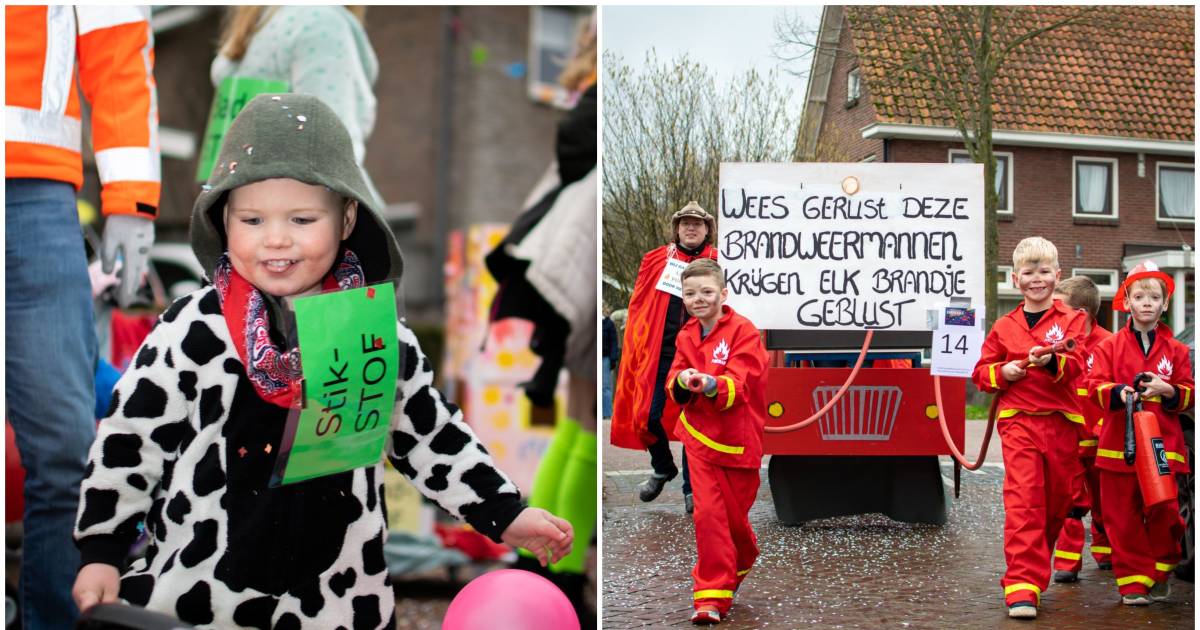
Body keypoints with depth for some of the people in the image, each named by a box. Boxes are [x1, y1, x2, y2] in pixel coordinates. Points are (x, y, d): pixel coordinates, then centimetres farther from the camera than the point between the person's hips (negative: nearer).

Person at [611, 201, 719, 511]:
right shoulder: (655, 260, 9)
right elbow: (638, 305, 9)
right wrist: (637, 344, 0)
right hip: (658, 354, 2)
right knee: (646, 417, 2)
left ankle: (692, 487, 18)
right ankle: (662, 469, 29)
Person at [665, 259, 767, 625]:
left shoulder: (743, 331, -12)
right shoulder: (686, 336, 5)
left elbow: (738, 385, -22)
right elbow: (674, 387, 2)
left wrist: (711, 385, -42)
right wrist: (682, 382, -22)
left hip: (739, 439, -3)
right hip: (700, 437, 3)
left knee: (735, 515, 9)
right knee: (709, 512, -6)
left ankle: (739, 565, 41)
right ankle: (711, 597, 0)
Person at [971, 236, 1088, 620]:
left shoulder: (1071, 320, 6)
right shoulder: (1004, 327, 10)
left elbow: (1074, 364, -10)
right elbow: (981, 373, 14)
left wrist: (1051, 361, -31)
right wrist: (1002, 372, -7)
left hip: (1062, 422, 1)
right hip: (1019, 420, -1)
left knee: (1062, 497, 11)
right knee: (1023, 500, -12)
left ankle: (1036, 562, 33)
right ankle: (1022, 585, -14)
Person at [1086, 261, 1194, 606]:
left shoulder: (1176, 350, 9)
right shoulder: (1110, 346, 6)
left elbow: (1189, 394, 8)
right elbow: (1095, 386, -1)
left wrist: (1168, 391, -12)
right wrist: (1118, 393, -20)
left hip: (1163, 444, 1)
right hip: (1119, 444, 0)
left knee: (1163, 512, 1)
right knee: (1123, 516, 1)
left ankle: (1160, 574, 22)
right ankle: (1133, 581, 10)